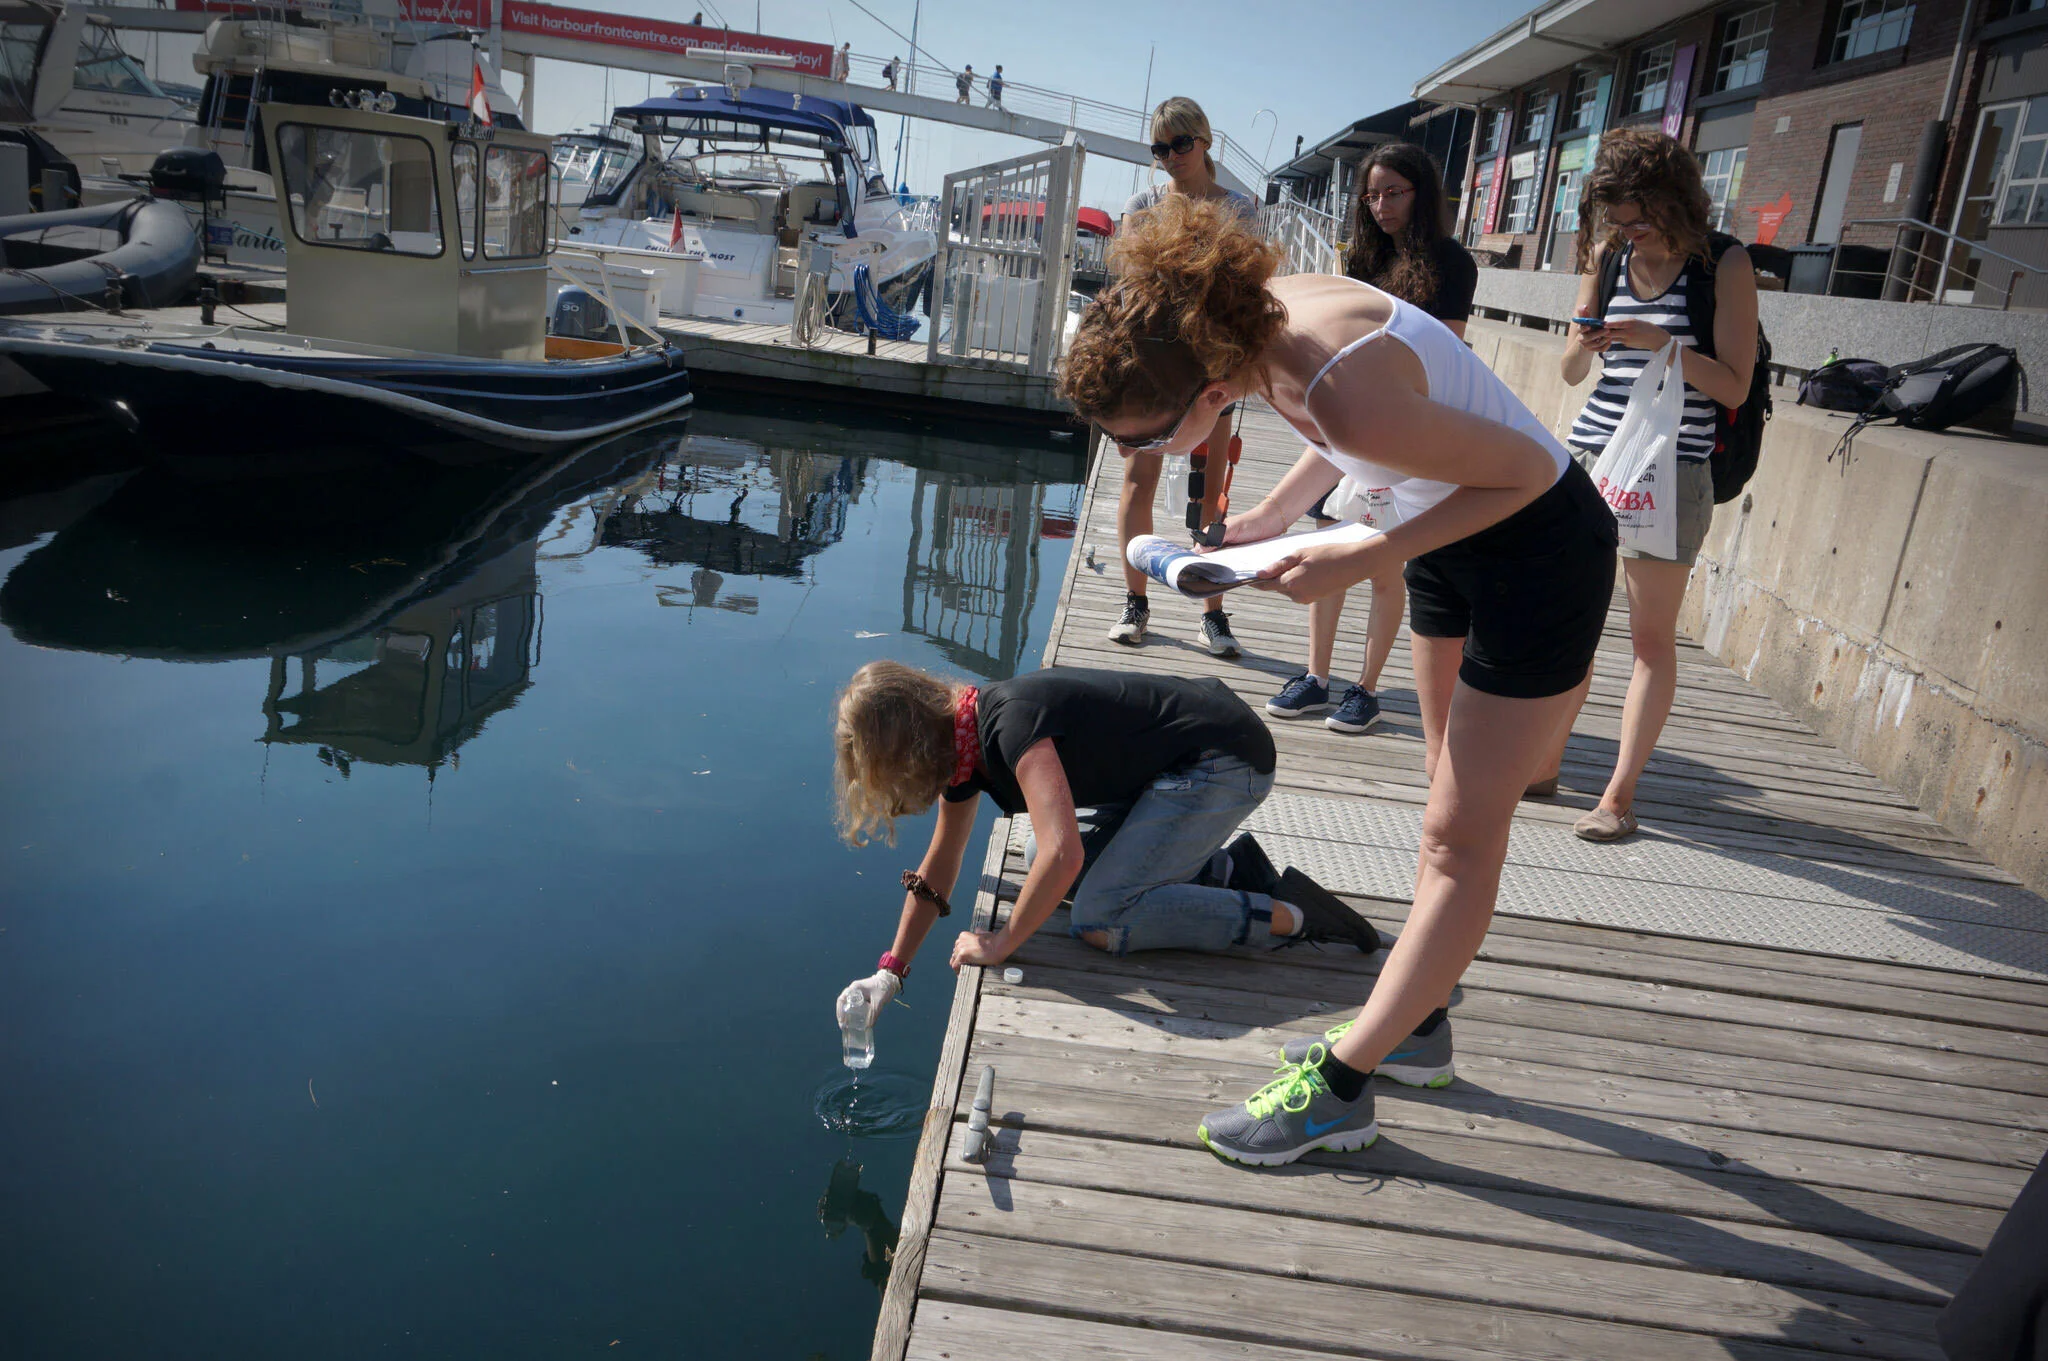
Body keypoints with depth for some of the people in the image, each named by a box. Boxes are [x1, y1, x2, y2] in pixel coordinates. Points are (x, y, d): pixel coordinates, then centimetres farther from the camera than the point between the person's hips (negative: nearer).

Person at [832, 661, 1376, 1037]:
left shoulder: (1013, 722, -27)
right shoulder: (960, 739, 3)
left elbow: (1062, 856, -37)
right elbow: (937, 872, 14)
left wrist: (1001, 944, -23)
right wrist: (889, 972, 11)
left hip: (1225, 760, -10)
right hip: (1174, 767, 10)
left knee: (1100, 919, -17)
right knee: (1043, 861, 10)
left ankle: (1286, 916, -9)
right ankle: (1226, 869, 10)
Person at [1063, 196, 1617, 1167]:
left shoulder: (1345, 395, -38)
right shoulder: (1255, 314, -13)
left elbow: (1526, 468, -25)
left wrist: (1360, 563, -24)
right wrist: (1272, 515, -5)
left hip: (1540, 551, -9)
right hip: (1456, 541, 9)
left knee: (1462, 835, -1)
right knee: (1454, 808, 17)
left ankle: (1341, 1085, 5)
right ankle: (1416, 1025, 31)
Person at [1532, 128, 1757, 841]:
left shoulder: (1724, 264, -4)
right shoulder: (1609, 255, 8)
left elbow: (1734, 384, -7)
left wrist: (1662, 342, -20)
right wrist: (1585, 340, -10)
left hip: (1670, 467, -4)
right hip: (1591, 451, 5)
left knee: (1651, 635, -1)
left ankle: (1619, 793, 4)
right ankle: (1544, 763, 19)